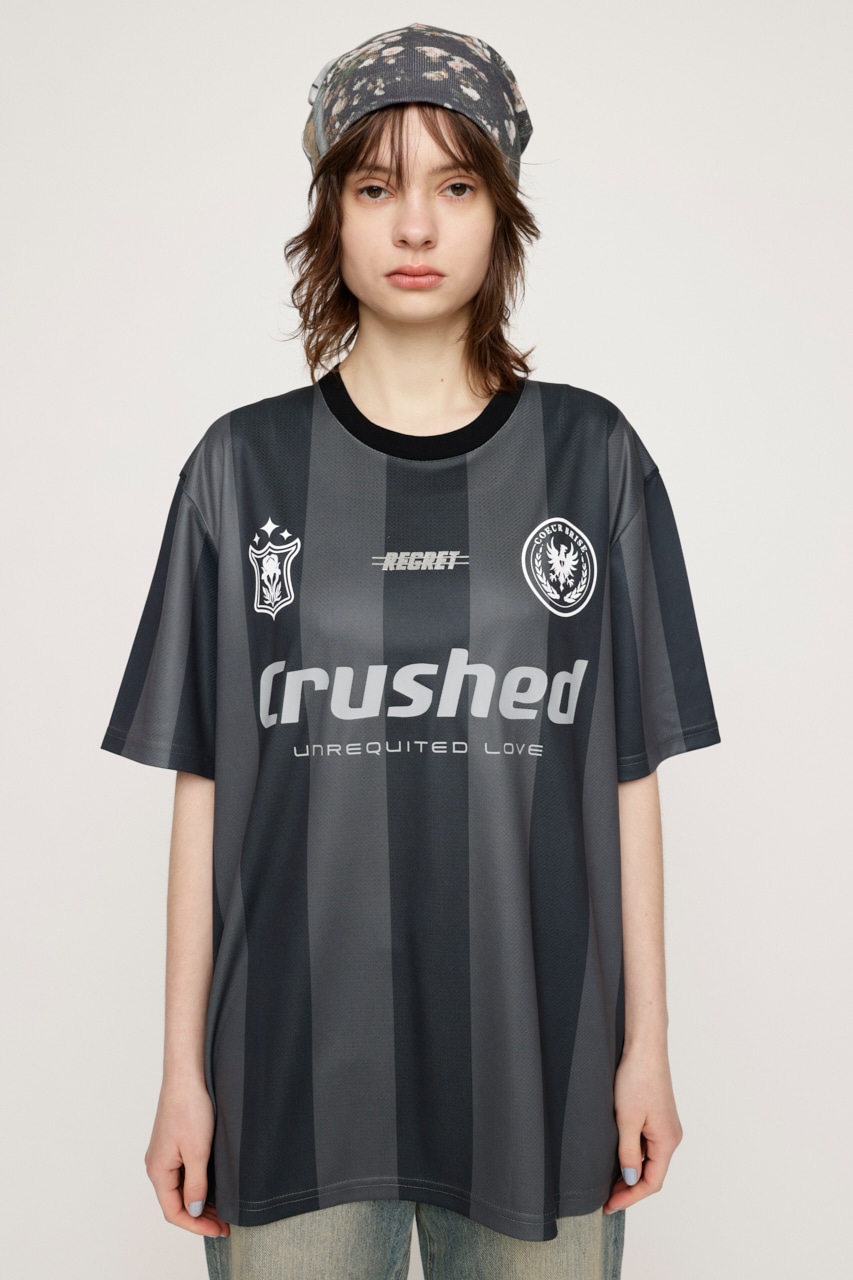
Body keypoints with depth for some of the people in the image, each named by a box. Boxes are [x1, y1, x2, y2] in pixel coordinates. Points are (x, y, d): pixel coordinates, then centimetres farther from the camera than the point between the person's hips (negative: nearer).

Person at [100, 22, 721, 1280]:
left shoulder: (593, 456, 0)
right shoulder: (244, 466, 0)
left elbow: (629, 774, 1)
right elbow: (204, 786, 0)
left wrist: (647, 1045, 1)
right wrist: (183, 1068, 1)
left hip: (539, 1069, 1)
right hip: (292, 1076, 0)